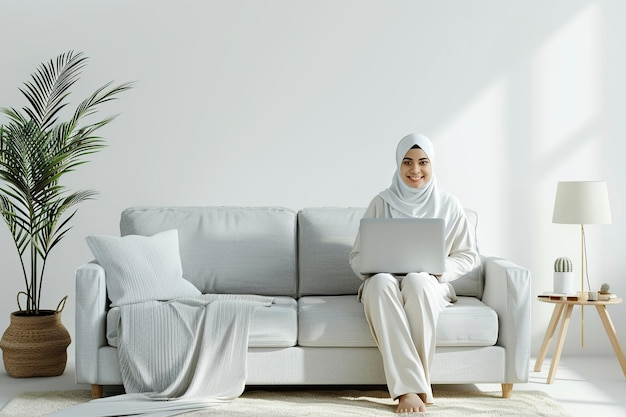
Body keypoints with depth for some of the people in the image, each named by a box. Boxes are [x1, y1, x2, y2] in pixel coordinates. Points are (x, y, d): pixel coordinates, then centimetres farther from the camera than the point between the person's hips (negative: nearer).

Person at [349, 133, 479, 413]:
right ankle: (409, 388, -42)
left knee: (416, 280, -38)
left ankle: (415, 383, -32)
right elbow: (357, 256, 6)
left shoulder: (448, 205, 5)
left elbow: (469, 256, 7)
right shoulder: (382, 203, 5)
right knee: (380, 282, -38)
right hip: (387, 282, 0)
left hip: (430, 286, 0)